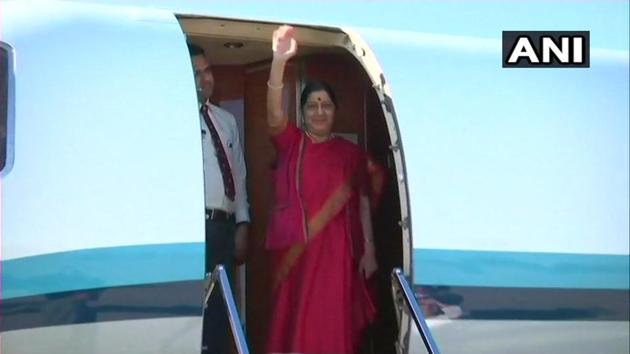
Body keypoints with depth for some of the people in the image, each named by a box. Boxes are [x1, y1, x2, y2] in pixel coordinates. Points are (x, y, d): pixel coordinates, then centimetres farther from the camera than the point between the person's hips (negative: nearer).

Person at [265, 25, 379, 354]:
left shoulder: (351, 152, 7)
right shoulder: (290, 142, 5)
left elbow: (362, 204, 6)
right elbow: (274, 114, -14)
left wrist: (369, 251, -2)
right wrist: (279, 59, -28)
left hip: (334, 250, 0)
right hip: (292, 249, 0)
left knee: (330, 325, -2)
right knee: (293, 321, 3)